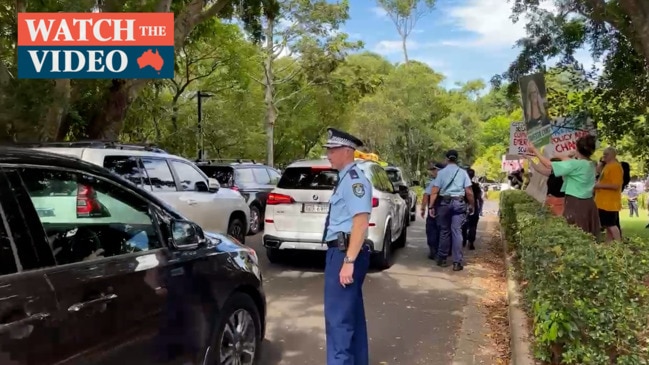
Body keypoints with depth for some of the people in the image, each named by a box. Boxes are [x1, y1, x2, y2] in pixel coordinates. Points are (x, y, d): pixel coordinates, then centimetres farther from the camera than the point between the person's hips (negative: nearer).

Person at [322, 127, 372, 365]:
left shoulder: (354, 179, -16)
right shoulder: (345, 178, 15)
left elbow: (361, 221, -24)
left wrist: (349, 260, -27)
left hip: (345, 253, -11)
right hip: (341, 251, 11)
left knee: (338, 317, -4)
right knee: (351, 315, 20)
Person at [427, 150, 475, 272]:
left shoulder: (441, 172, 2)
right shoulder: (463, 172, 4)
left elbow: (434, 191, -6)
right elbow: (469, 192, -1)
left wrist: (431, 206, -6)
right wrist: (472, 205, 10)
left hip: (444, 202, 0)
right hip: (459, 202, 0)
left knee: (444, 231, 11)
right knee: (457, 231, -2)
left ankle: (442, 258, 19)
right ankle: (457, 262, -4)